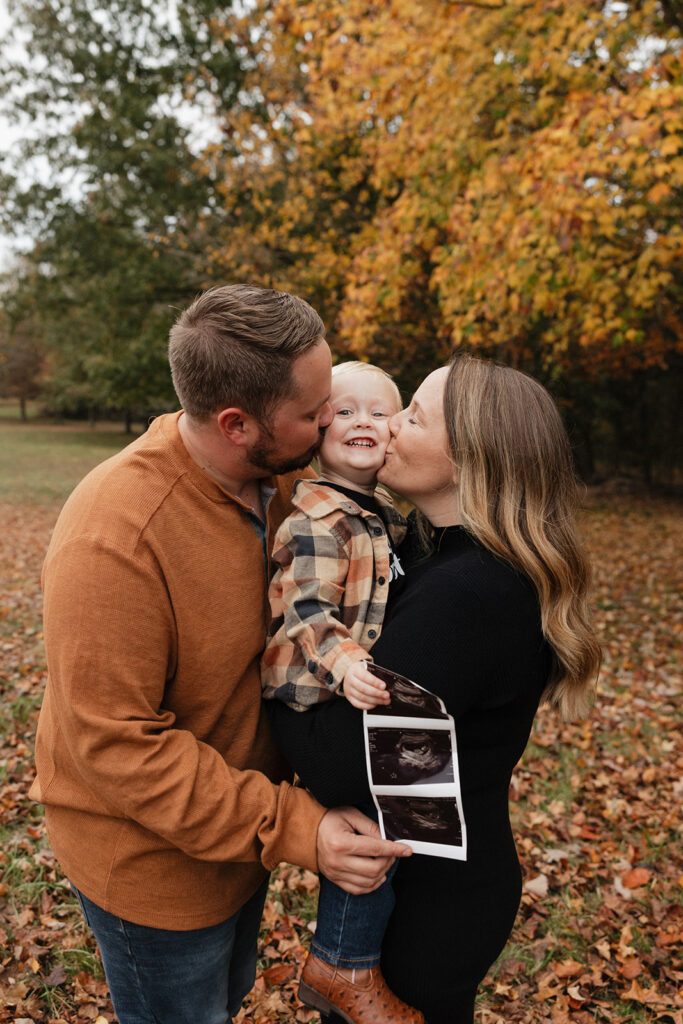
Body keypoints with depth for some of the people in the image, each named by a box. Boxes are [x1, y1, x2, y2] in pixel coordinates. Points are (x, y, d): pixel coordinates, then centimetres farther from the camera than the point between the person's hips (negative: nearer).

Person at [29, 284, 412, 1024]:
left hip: (245, 826, 7)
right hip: (152, 860, -6)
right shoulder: (113, 535, -33)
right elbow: (113, 743, -29)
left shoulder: (279, 476, -10)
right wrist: (293, 829, -29)